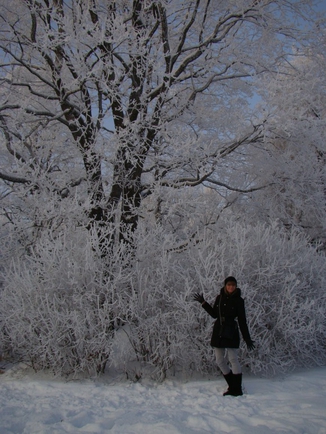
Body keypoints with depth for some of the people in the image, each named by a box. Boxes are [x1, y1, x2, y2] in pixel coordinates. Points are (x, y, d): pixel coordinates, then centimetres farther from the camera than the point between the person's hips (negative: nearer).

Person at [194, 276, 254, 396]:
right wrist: (203, 303, 10)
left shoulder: (238, 300, -4)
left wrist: (247, 338, -4)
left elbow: (242, 321, -2)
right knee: (220, 361, 8)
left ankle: (237, 389, 4)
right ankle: (233, 386, 21)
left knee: (233, 359, -6)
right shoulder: (220, 297, 7)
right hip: (218, 332, 5)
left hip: (231, 333, -5)